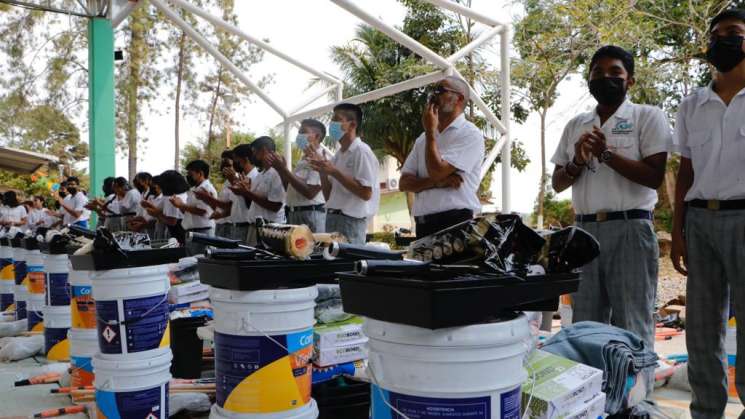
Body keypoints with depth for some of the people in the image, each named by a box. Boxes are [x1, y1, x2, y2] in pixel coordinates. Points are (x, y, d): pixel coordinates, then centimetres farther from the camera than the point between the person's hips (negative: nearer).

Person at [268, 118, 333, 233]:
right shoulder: (304, 159, 18)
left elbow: (309, 192, -20)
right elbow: (290, 189, 19)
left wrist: (284, 169, -15)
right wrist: (281, 170, 3)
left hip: (311, 215, -9)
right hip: (293, 214, 9)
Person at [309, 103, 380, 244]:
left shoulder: (361, 151, -9)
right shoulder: (338, 155, 14)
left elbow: (366, 193, -18)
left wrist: (334, 172, -16)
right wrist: (323, 172, 0)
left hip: (351, 221, -7)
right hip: (332, 219, 7)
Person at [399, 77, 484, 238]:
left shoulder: (470, 134, -5)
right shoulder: (423, 139, 15)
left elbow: (436, 172, -15)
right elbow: (404, 183, 9)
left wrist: (430, 132, -4)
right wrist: (436, 182, -9)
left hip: (455, 223, -6)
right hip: (423, 225, 6)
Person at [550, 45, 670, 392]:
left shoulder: (648, 117, 3)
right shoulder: (575, 125, 17)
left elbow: (654, 177, -8)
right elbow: (557, 183, 15)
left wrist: (606, 153, -12)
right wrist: (578, 162, -4)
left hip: (630, 229, -4)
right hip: (585, 231, 5)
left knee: (632, 325, -2)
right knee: (585, 323, 8)